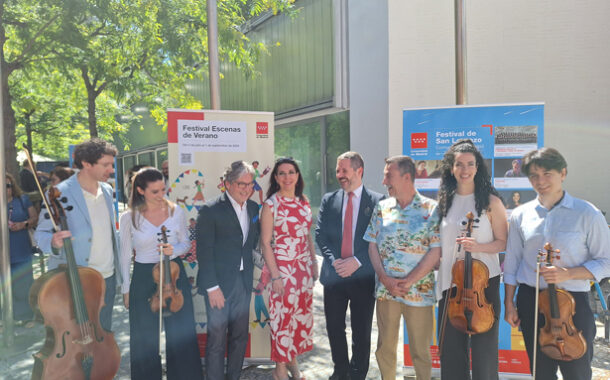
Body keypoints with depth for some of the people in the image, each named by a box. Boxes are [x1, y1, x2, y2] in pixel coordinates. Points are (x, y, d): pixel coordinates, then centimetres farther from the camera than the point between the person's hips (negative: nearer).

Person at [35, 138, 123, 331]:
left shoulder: (107, 190, 6)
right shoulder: (60, 193, -14)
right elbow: (41, 233, -9)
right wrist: (54, 243, -31)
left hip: (107, 277, 6)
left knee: (104, 334, 17)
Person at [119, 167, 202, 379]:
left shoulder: (176, 212, -4)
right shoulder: (129, 217, -6)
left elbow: (186, 243, 6)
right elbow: (125, 256, 1)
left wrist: (174, 250, -17)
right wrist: (126, 290, 4)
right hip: (143, 280, -1)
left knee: (181, 335, 9)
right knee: (146, 339, 13)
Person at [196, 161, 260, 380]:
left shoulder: (253, 208, 7)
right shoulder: (211, 210, -11)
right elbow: (204, 252, -12)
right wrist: (212, 287, -15)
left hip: (244, 282, 6)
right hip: (219, 284, -5)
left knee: (240, 336, 15)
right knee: (217, 338, 4)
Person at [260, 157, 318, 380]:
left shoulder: (304, 202, 6)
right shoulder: (271, 204, -10)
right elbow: (265, 243, -11)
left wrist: (314, 264, 10)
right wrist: (275, 276, -14)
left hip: (304, 268, 6)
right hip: (282, 269, -5)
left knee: (302, 314, 13)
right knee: (283, 315, 3)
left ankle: (293, 359, 33)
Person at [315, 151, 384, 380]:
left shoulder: (377, 201, -2)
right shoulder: (329, 200, 7)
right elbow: (320, 234, 2)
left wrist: (357, 261, -15)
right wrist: (333, 260, -11)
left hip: (363, 276, -2)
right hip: (334, 274, 3)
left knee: (361, 332, 10)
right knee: (334, 328, 12)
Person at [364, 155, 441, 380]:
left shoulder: (431, 209, -5)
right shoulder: (382, 208, 6)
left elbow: (435, 251, -9)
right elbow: (372, 245, 5)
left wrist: (408, 282, -15)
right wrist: (385, 278, -8)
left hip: (419, 292, -3)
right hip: (385, 290, 3)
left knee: (420, 351, 8)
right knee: (385, 347, 14)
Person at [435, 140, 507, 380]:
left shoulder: (491, 202, -4)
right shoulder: (443, 202, 7)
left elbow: (503, 243, -3)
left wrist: (478, 246, -19)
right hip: (449, 282, 3)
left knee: (484, 349, 6)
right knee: (451, 349, 11)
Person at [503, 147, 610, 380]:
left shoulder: (587, 214, -6)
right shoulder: (520, 215, 2)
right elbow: (512, 263, 7)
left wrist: (568, 273, -19)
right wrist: (509, 304, 5)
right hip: (530, 303, 2)